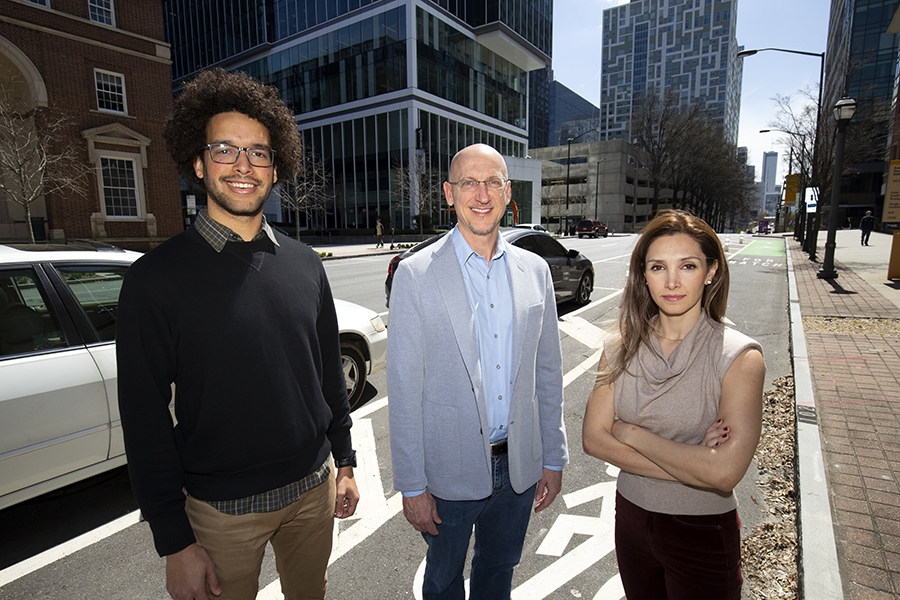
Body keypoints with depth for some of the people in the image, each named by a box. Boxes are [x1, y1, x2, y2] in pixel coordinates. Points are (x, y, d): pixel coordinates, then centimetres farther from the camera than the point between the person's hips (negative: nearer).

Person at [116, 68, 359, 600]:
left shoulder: (305, 264, -1)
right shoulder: (157, 276, -12)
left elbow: (330, 372, 5)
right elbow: (145, 417, -10)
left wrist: (344, 461, 8)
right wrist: (175, 542, -8)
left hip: (314, 487, 4)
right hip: (221, 509, -3)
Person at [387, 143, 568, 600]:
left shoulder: (535, 270, 0)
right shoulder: (416, 275, -13)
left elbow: (548, 371, 5)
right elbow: (404, 389, -12)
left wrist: (553, 458, 7)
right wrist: (411, 486, -9)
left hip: (519, 465, 4)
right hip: (449, 471, -3)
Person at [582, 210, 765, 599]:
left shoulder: (740, 358, -18)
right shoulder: (621, 350, -7)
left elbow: (724, 473, -26)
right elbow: (593, 437, -12)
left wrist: (632, 434, -18)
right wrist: (687, 466, -20)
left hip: (703, 535, -3)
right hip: (631, 519, 4)